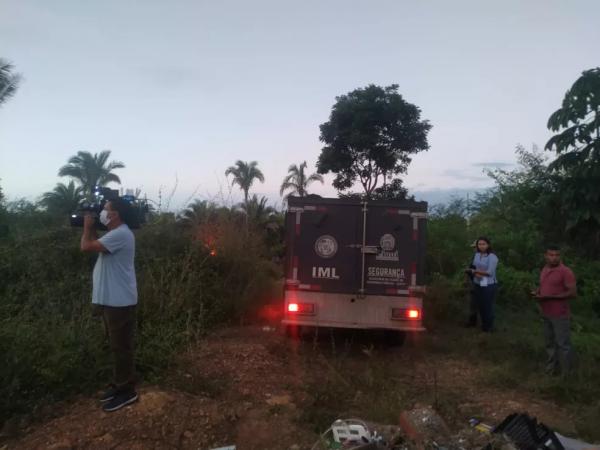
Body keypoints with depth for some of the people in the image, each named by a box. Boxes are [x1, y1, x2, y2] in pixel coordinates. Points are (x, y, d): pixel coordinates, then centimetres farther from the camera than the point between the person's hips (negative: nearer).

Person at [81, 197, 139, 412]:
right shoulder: (115, 234, 15)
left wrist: (87, 227, -6)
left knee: (121, 347, -1)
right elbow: (93, 245, 21)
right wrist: (91, 229, 11)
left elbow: (86, 247, -24)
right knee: (117, 346, 18)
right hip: (111, 300, 11)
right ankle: (119, 385, 30)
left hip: (119, 302, -10)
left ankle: (127, 391, 10)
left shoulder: (120, 234, -20)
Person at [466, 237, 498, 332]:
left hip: (488, 285, -6)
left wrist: (474, 271, -9)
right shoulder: (477, 255, 6)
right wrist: (476, 274, -18)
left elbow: (490, 272, -19)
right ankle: (484, 324, 30)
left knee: (488, 306, 4)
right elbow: (473, 269, 6)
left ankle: (489, 327, 21)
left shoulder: (492, 257, -14)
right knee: (480, 305, 12)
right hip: (477, 284, 6)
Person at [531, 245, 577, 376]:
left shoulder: (566, 272, -14)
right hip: (546, 314, 7)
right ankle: (552, 369, 30)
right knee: (550, 343, 17)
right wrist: (536, 292, 2)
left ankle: (566, 374, 13)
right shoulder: (544, 270, 9)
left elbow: (573, 293, -19)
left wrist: (549, 297, -22)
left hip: (560, 315, -7)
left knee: (563, 344, 1)